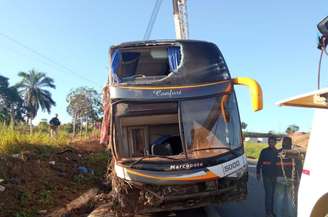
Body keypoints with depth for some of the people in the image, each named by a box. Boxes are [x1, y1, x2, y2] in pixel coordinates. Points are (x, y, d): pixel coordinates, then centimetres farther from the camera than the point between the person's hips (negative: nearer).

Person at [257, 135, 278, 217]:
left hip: (274, 176, 4)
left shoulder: (277, 152, 6)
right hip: (266, 176, -4)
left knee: (272, 194, 12)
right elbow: (259, 163, -2)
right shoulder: (264, 151, -4)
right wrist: (258, 173, -5)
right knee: (268, 194, -7)